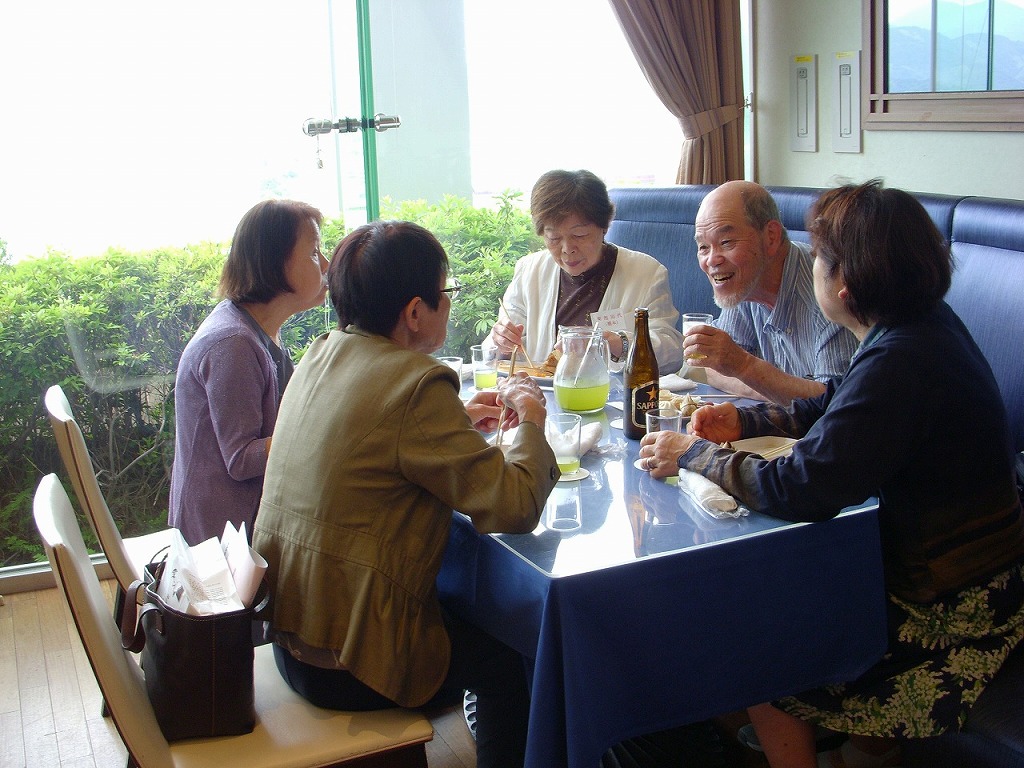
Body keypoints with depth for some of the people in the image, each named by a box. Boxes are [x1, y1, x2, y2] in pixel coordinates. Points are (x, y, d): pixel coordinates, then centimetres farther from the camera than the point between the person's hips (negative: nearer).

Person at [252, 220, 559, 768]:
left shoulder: (322, 355, 3)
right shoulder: (415, 382, -23)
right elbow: (512, 506, -23)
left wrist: (463, 415, 11)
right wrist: (530, 421, -6)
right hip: (349, 665, -8)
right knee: (509, 657, 14)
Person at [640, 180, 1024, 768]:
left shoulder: (901, 362, -29)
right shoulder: (923, 323, 1)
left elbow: (800, 489, -29)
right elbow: (833, 410, 16)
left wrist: (695, 454, -16)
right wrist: (747, 422, 6)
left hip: (947, 609, -9)